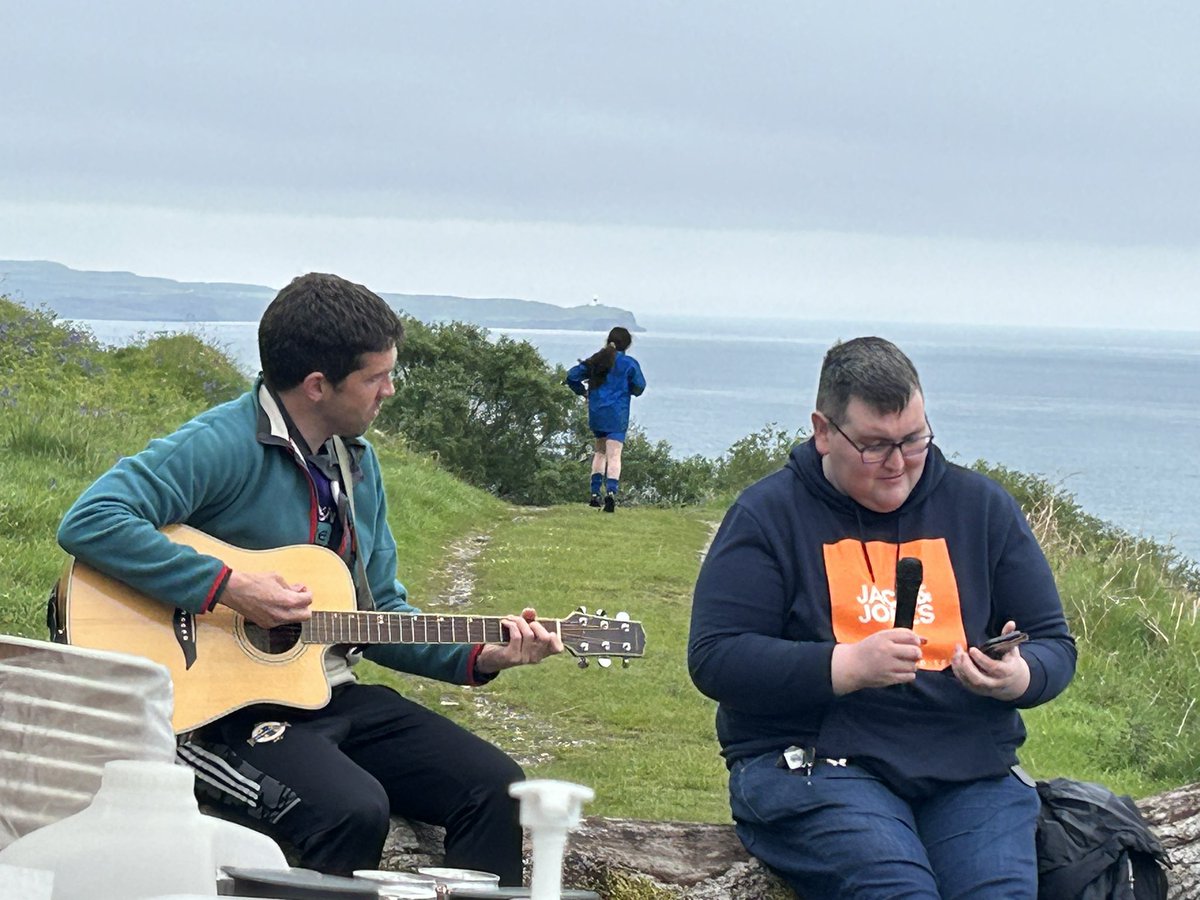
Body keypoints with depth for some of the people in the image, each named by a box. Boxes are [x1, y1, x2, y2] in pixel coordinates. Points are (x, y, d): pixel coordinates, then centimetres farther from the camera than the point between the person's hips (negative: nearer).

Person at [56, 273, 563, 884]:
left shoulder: (357, 461, 13)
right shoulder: (221, 446, -14)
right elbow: (89, 523, -26)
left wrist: (479, 657, 4)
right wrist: (228, 588, -27)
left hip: (332, 697, 8)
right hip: (222, 711, -8)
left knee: (495, 787, -6)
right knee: (355, 810, -33)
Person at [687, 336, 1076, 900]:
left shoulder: (982, 507, 16)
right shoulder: (768, 515, 5)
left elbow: (1054, 645, 19)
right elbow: (714, 658, -4)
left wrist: (1017, 677, -7)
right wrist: (848, 666, -16)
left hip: (969, 772, 3)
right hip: (811, 763, -3)